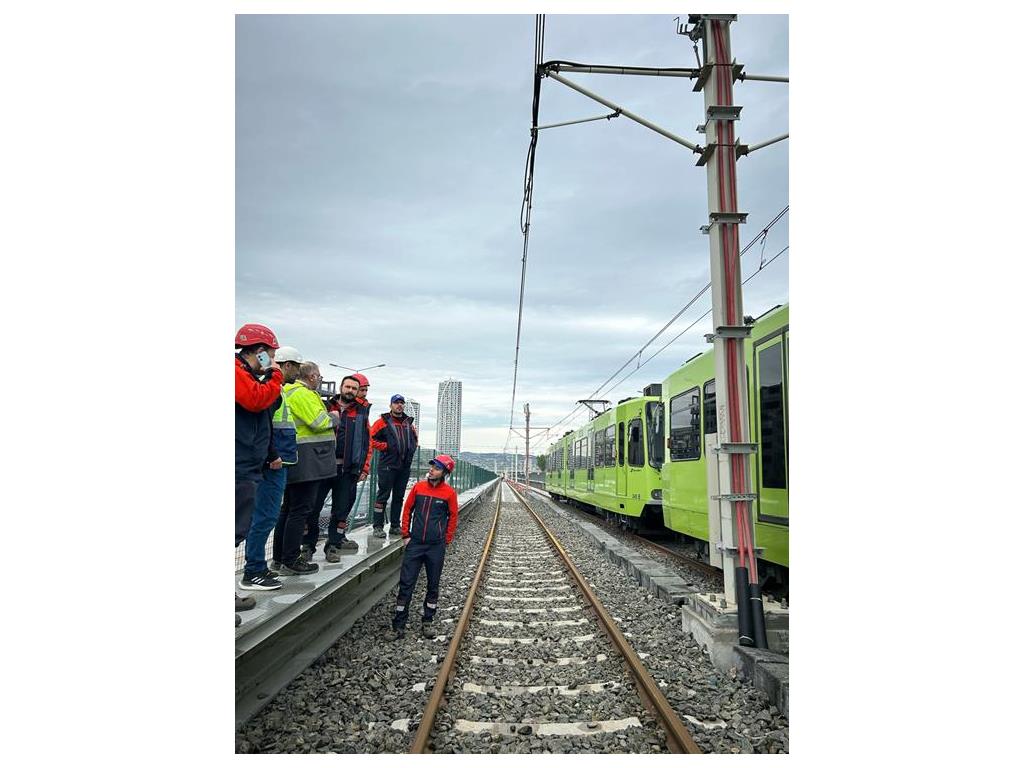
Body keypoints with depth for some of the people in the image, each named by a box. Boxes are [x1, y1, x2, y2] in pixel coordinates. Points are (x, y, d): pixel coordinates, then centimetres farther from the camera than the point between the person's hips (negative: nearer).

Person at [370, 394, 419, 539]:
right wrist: (386, 447, -12)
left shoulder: (409, 423, 15)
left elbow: (415, 439, 27)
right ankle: (378, 527, 4)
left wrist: (412, 448, 8)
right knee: (383, 496, -3)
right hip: (388, 466, -6)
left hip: (405, 466, 6)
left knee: (399, 497, 11)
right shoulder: (383, 421, -2)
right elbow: (372, 439, -6)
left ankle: (395, 526, 19)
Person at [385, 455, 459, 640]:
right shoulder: (418, 487, 1)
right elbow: (407, 509, 8)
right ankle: (398, 627, 10)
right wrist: (406, 534, 5)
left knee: (433, 585, 10)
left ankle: (428, 623, 26)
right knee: (406, 584, 1)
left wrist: (446, 540, 3)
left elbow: (453, 517, 4)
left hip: (436, 547, -1)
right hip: (415, 544, 1)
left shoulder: (449, 492, -4)